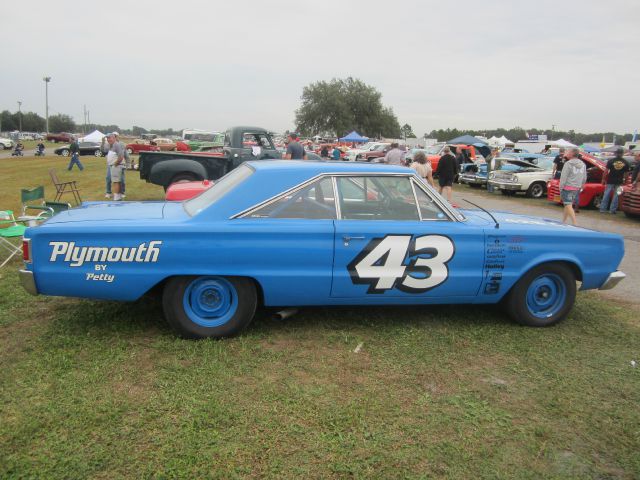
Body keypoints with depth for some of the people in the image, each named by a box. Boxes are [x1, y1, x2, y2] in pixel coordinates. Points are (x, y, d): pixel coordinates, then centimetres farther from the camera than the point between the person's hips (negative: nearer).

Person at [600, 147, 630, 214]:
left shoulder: (611, 160, -5)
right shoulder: (625, 162, 1)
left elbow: (606, 171, -8)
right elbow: (627, 172, 4)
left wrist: (603, 179, -2)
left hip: (610, 181, -1)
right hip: (619, 181, 1)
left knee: (606, 194, 5)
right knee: (616, 195, 7)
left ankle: (602, 209, 4)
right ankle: (612, 210, 8)